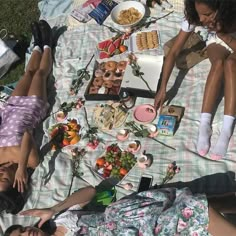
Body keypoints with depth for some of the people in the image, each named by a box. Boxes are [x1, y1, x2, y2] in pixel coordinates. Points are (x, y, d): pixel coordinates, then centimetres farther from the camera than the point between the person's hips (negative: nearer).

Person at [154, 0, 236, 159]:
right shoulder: (194, 16, -28)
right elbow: (174, 52, -26)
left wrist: (222, 33, -40)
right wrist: (163, 87, -30)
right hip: (217, 43, 2)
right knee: (219, 62, -35)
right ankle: (205, 124, -37)